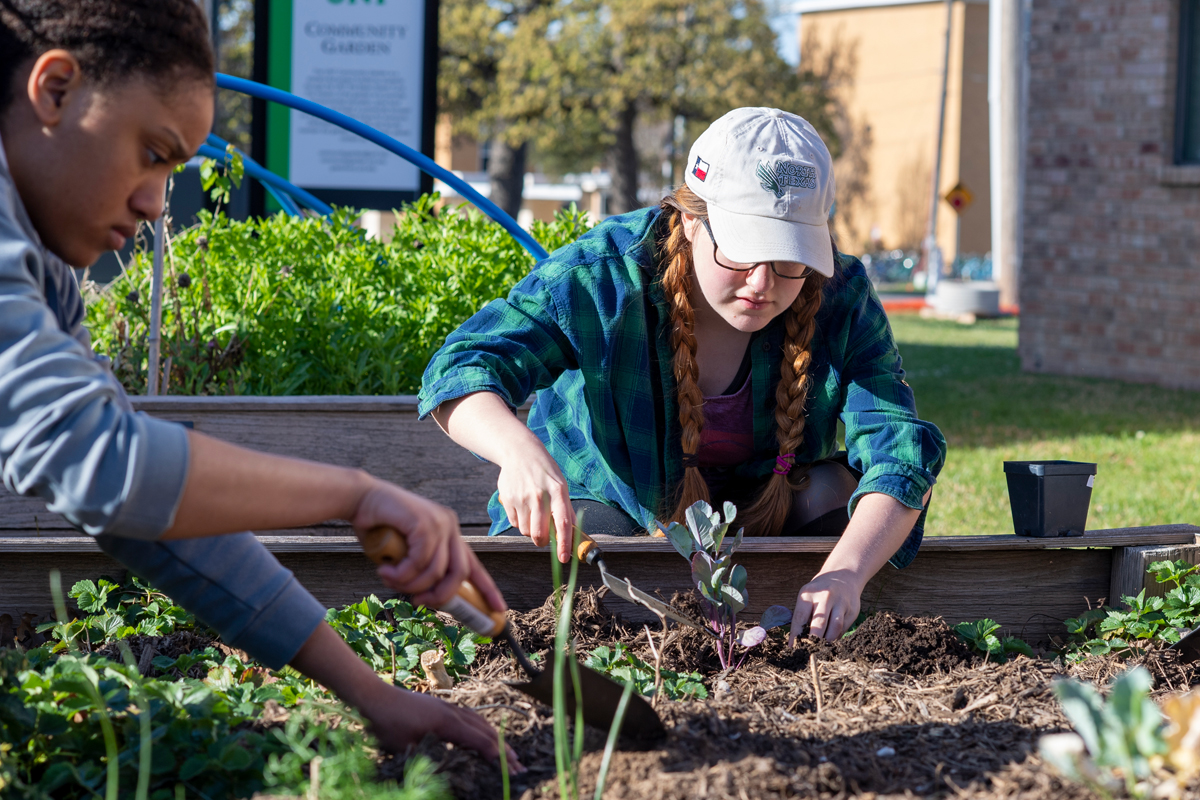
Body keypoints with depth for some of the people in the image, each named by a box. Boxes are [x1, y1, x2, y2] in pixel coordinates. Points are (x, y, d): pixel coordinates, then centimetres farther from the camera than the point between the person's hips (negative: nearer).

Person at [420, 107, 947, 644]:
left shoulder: (840, 299, -19)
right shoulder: (601, 275, -26)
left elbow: (898, 450, -28)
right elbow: (464, 369, -35)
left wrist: (844, 572, -50)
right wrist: (520, 451, -60)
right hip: (604, 508, -2)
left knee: (834, 488, -26)